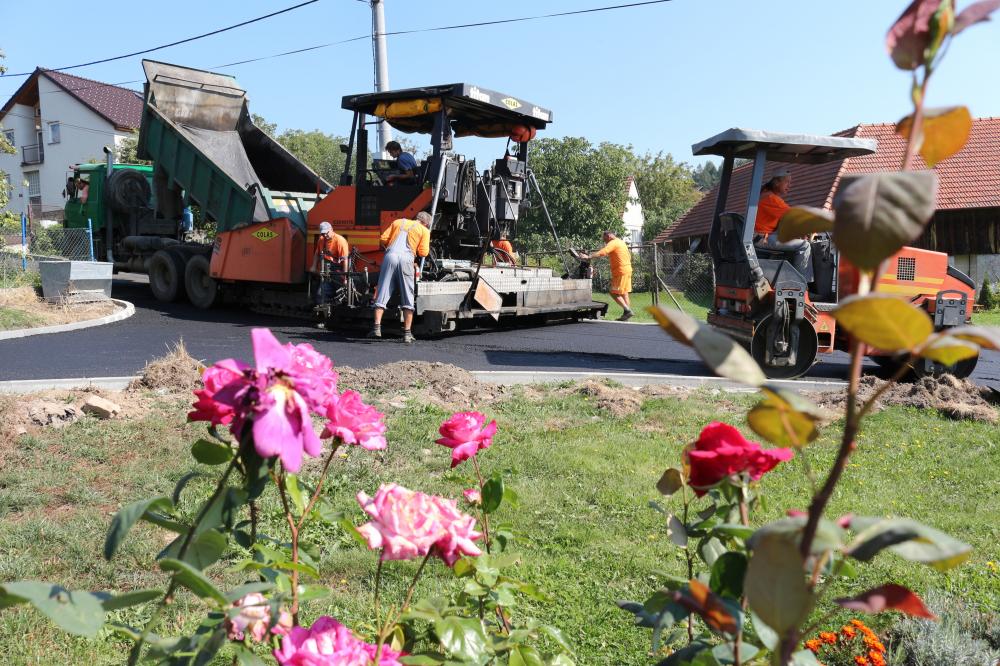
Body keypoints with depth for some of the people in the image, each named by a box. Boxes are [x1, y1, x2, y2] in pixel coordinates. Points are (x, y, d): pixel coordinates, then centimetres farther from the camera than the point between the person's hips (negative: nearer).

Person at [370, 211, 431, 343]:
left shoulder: (398, 222, 24)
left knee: (382, 293, 3)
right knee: (407, 298, 4)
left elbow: (383, 239, 16)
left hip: (390, 257, 2)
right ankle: (407, 333, 1)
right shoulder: (424, 230, 15)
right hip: (406, 259, -2)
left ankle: (377, 327, -9)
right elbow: (423, 252, 5)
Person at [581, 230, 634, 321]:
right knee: (624, 293, 11)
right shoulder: (621, 242, 19)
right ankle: (627, 313, 12)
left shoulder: (613, 243, -11)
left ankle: (627, 310, -9)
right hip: (627, 270, 10)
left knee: (614, 293, -7)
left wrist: (588, 257, -31)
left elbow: (601, 252, -25)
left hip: (621, 271, -10)